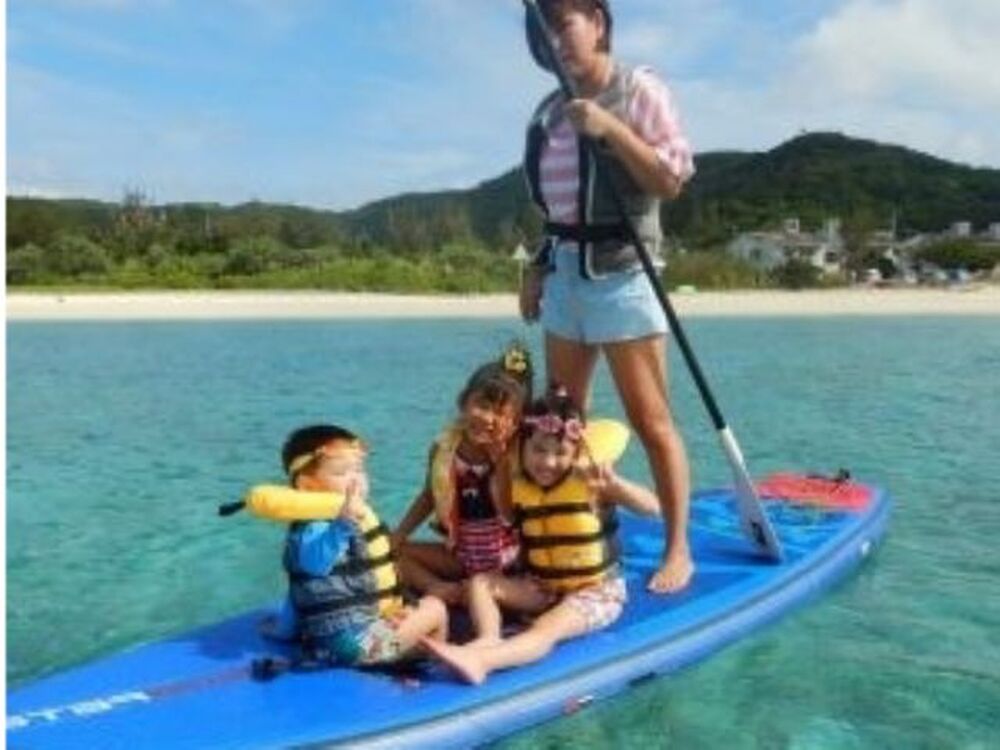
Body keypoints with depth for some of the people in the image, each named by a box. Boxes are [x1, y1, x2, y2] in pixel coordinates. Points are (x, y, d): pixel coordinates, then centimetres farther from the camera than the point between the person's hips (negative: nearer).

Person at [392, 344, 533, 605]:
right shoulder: (444, 447, -7)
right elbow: (429, 497, 8)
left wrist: (500, 460, -26)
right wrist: (398, 535, 2)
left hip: (507, 558, -3)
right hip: (459, 553, 4)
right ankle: (439, 589, -17)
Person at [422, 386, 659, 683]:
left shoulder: (591, 482, -14)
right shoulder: (517, 488, -2)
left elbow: (652, 507, -23)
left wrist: (614, 483, -39)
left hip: (597, 590, -6)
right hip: (542, 587, 6)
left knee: (545, 630, -32)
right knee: (480, 582, -11)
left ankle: (478, 659, -52)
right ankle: (488, 641, -36)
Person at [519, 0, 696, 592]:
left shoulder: (639, 89, -4)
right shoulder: (551, 110, 14)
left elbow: (672, 179, -12)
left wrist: (609, 129, -18)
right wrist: (538, 267, 16)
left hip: (621, 271, -7)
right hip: (565, 272, 7)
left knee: (651, 421, -5)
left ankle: (678, 550, 6)